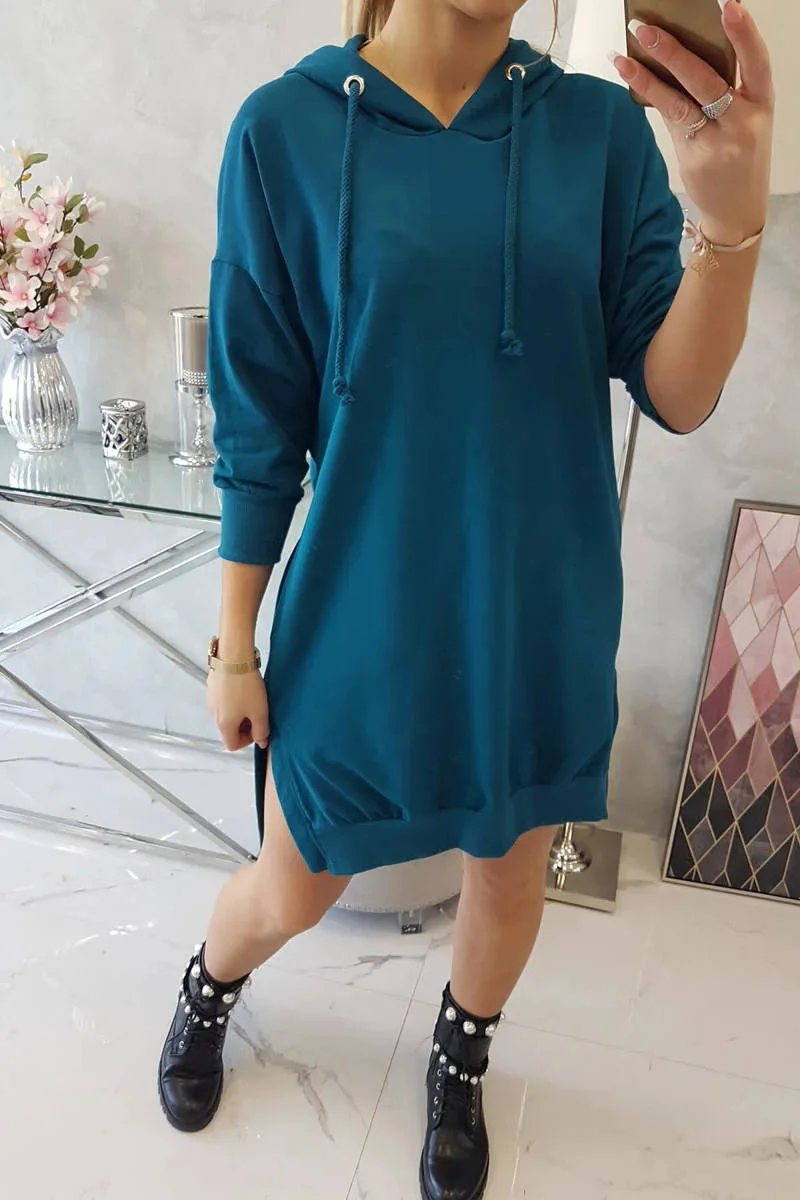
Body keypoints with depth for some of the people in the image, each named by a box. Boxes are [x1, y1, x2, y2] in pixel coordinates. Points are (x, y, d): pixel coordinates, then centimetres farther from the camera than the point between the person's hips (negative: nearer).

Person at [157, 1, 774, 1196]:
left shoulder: (604, 126, -2)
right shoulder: (288, 131, -7)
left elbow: (676, 397, -8)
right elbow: (260, 422, -5)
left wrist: (731, 220, -27)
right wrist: (234, 646, -1)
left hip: (544, 611, 3)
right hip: (361, 613, -1)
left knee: (510, 868, 21)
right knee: (293, 893, 17)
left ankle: (461, 1065, 55)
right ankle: (207, 991, 56)